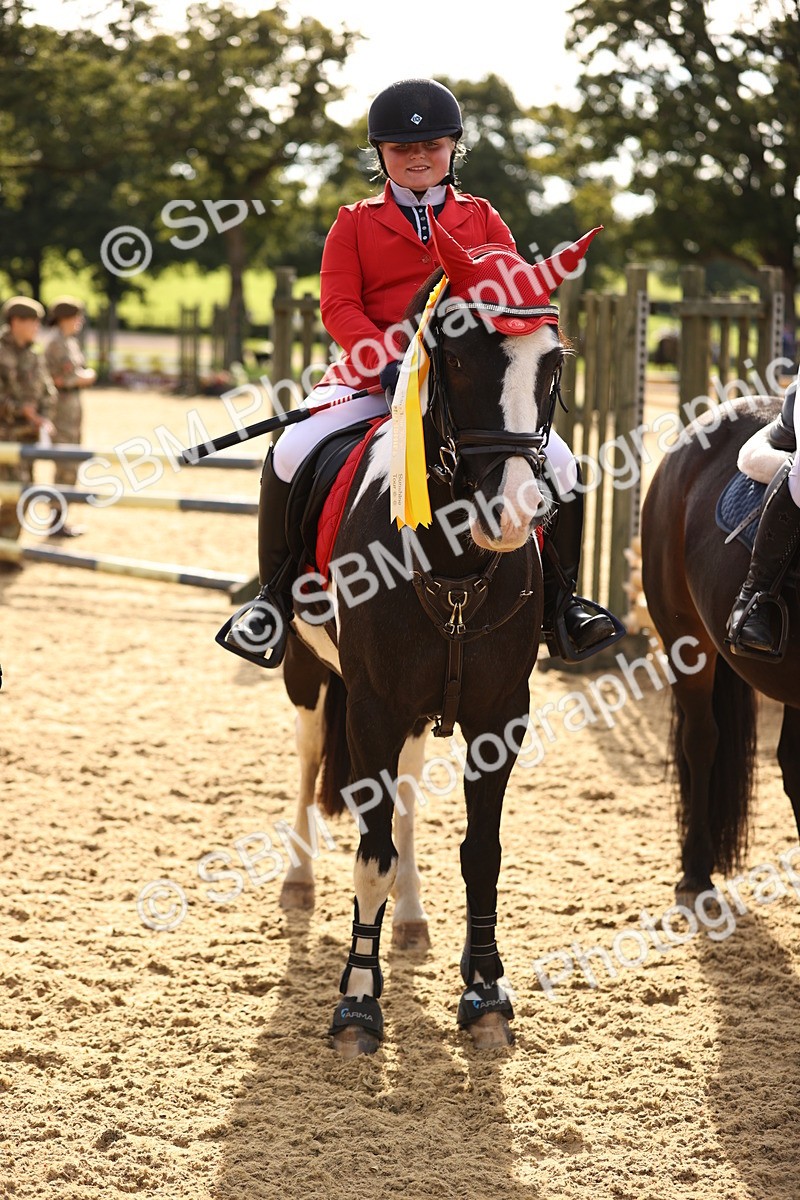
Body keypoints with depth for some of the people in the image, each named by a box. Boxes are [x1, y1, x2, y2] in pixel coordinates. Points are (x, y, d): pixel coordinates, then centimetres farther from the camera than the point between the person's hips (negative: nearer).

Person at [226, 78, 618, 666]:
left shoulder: (483, 220, 12)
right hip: (374, 375, -1)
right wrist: (389, 363, -18)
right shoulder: (355, 223, 7)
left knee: (559, 463, -17)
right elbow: (338, 304, -2)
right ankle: (275, 595, -6)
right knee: (290, 454, -25)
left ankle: (560, 597, 4)